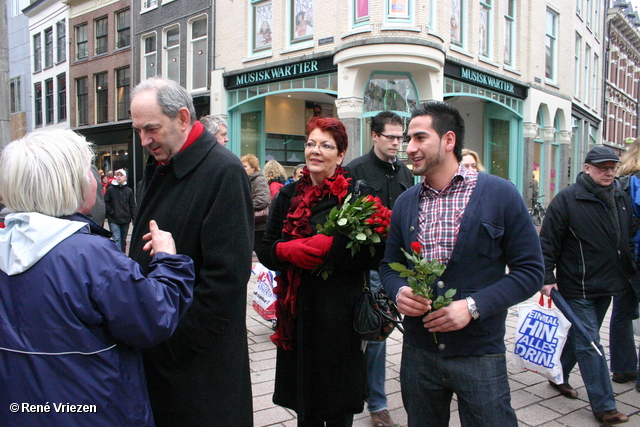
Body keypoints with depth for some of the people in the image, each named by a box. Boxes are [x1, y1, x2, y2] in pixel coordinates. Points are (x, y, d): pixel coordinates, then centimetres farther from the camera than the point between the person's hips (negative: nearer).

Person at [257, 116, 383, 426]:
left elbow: (373, 255, -12)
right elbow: (265, 251, 8)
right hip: (297, 311, 4)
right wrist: (287, 250, -12)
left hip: (340, 312, -3)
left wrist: (331, 248, -23)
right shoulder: (288, 195, 8)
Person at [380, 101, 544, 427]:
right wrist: (399, 292, -10)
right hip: (418, 351, 4)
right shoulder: (405, 202, 5)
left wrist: (473, 306, -19)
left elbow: (530, 271, -7)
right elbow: (390, 265, 13)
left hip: (479, 354, -3)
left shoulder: (500, 195, -7)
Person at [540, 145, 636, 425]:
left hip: (607, 286, 7)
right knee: (589, 344, -3)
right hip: (577, 287, -7)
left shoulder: (621, 199, 9)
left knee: (581, 336, 19)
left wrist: (630, 272, 19)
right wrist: (547, 278, -16)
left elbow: (628, 239, 21)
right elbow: (548, 241, -13)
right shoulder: (567, 199, -12)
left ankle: (559, 376, 37)